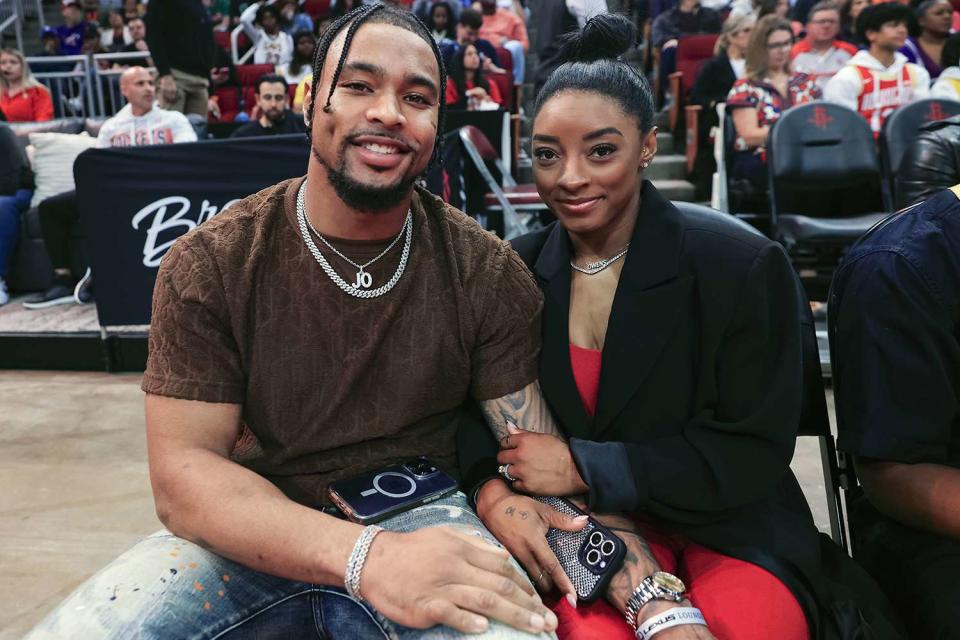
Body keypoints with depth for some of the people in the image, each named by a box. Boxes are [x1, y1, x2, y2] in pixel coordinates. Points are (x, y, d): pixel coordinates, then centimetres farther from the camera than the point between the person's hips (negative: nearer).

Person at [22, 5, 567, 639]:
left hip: (424, 519, 0)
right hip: (251, 534, 1)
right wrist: (365, 556, -29)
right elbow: (183, 470, -13)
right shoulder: (208, 264, -7)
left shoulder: (490, 273, -5)